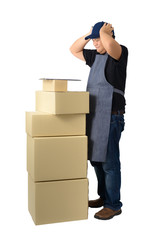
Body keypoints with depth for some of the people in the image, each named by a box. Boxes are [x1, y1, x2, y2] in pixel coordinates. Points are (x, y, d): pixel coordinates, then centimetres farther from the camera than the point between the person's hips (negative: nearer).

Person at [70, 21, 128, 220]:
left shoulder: (120, 52, -8)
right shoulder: (95, 56, 15)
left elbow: (109, 43, -32)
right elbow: (74, 50, 24)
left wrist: (103, 31, -10)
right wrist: (88, 35, 12)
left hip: (111, 117, -9)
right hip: (94, 116, 9)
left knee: (109, 162, -3)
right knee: (95, 159, 15)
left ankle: (113, 205, 9)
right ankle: (104, 196, 30)